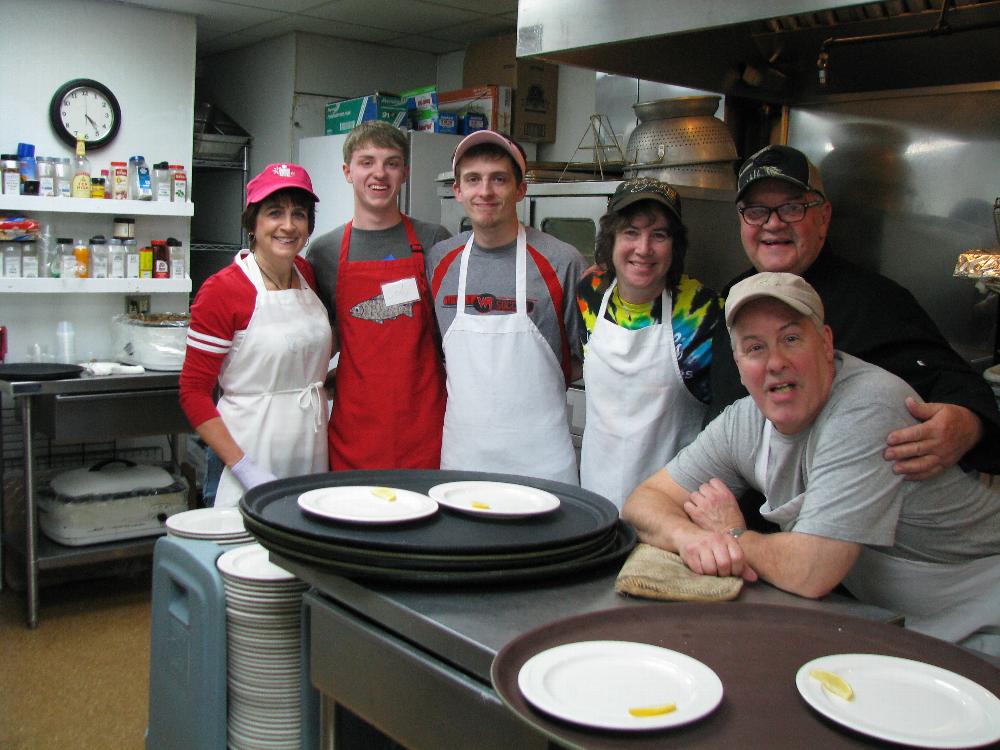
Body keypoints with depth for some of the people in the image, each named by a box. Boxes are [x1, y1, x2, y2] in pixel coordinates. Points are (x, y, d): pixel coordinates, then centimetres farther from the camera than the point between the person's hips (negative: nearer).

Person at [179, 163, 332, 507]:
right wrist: (243, 468, -18)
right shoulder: (222, 289, -12)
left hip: (312, 452, 6)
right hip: (254, 453, -5)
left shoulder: (307, 275, 6)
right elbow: (193, 392, -11)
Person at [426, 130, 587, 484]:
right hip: (459, 453, 3)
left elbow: (583, 361, 3)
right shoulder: (438, 259, 3)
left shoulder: (561, 261, -6)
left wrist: (529, 388, -4)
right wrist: (471, 388, 4)